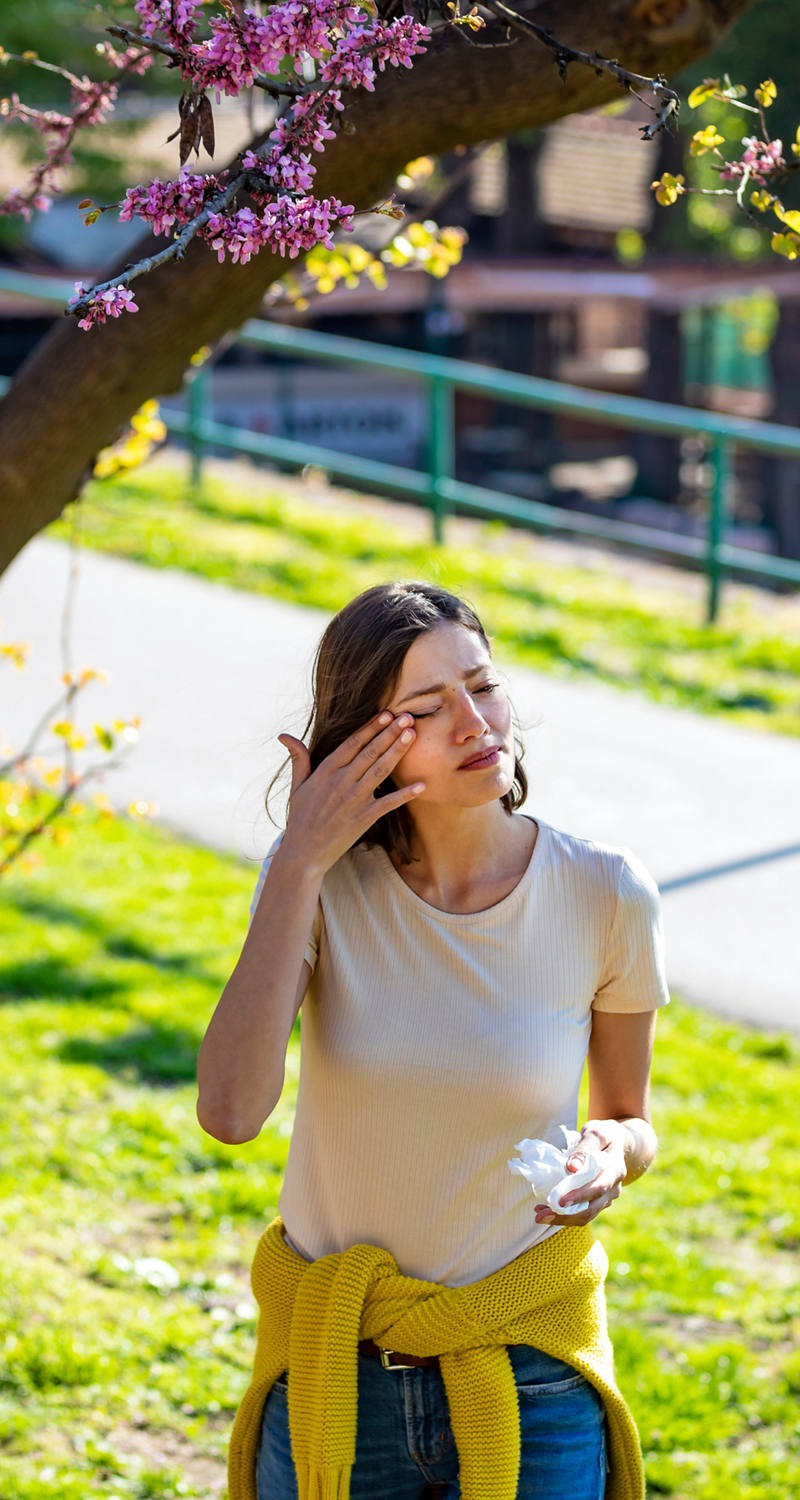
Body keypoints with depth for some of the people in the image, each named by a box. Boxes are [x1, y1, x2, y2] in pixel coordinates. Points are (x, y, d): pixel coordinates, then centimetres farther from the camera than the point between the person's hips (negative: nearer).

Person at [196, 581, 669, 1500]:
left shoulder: (605, 896, -11)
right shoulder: (320, 883, -11)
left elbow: (629, 1120, 5)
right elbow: (230, 1112, -25)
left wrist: (609, 1155, -19)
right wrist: (299, 866, -23)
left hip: (531, 1384, 0)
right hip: (334, 1379, 0)